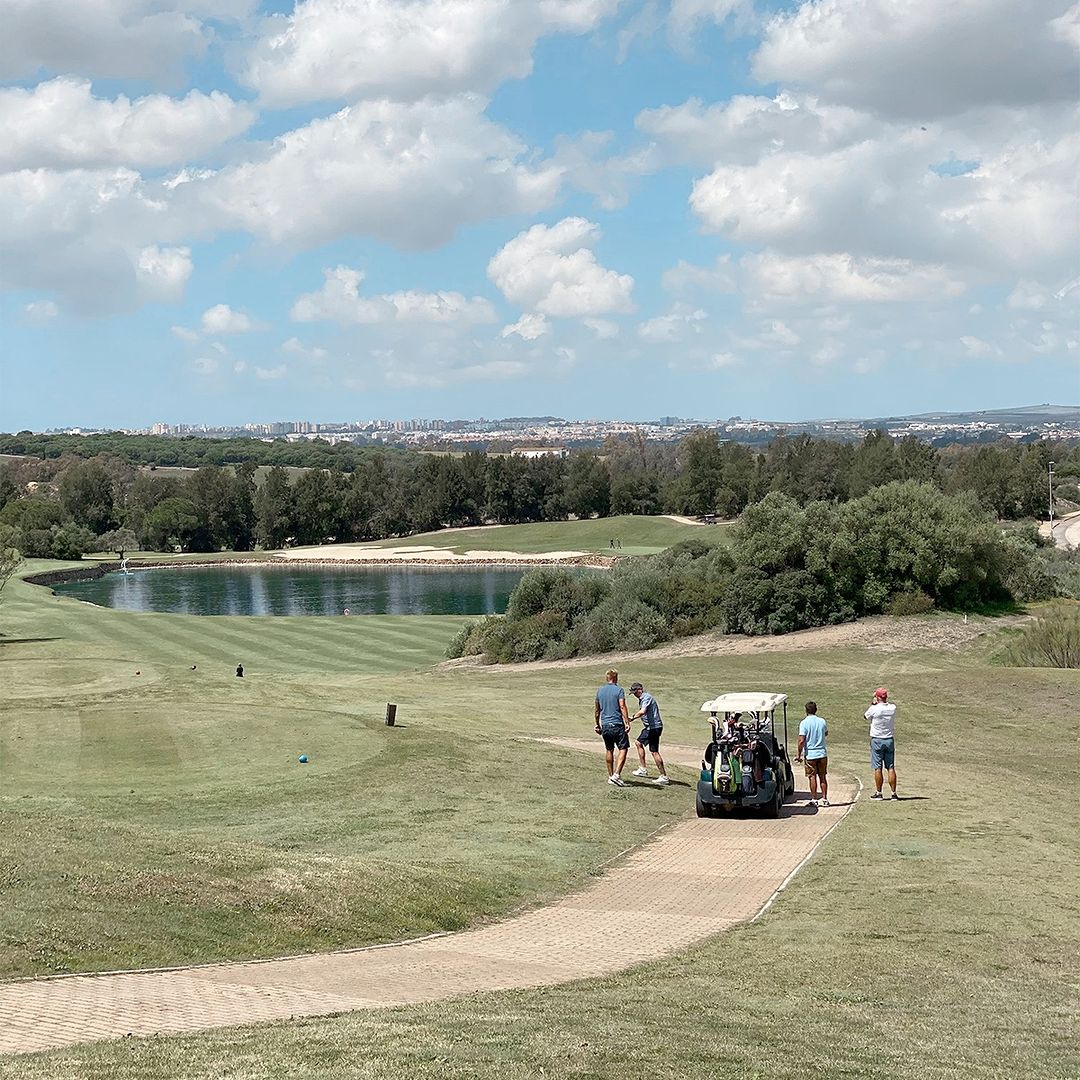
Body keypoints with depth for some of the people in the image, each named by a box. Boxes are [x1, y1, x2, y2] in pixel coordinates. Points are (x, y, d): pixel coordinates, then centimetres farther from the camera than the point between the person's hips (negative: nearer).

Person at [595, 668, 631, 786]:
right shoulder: (618, 690, -6)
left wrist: (597, 724, 26)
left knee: (609, 750, 15)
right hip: (618, 725, -5)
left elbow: (597, 710, 16)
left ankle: (611, 776, 20)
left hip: (605, 725, 5)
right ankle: (617, 774, -15)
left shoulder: (600, 691, 10)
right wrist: (627, 722, -17)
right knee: (623, 749, -2)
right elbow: (622, 707, -15)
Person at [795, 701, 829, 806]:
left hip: (810, 754, -3)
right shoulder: (822, 721, 2)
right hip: (822, 753, 3)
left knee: (812, 777, 2)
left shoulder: (804, 723, -11)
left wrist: (798, 754, -7)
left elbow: (802, 740, -15)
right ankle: (824, 799, 12)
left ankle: (814, 799, 3)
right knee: (823, 777, 11)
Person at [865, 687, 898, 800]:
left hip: (877, 740, -3)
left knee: (878, 768, 1)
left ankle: (878, 793, 4)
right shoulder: (893, 708, -2)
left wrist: (872, 704, 11)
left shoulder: (874, 709, -14)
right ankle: (894, 793, 3)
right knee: (891, 768, 5)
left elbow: (866, 716, 6)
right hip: (890, 740, 3)